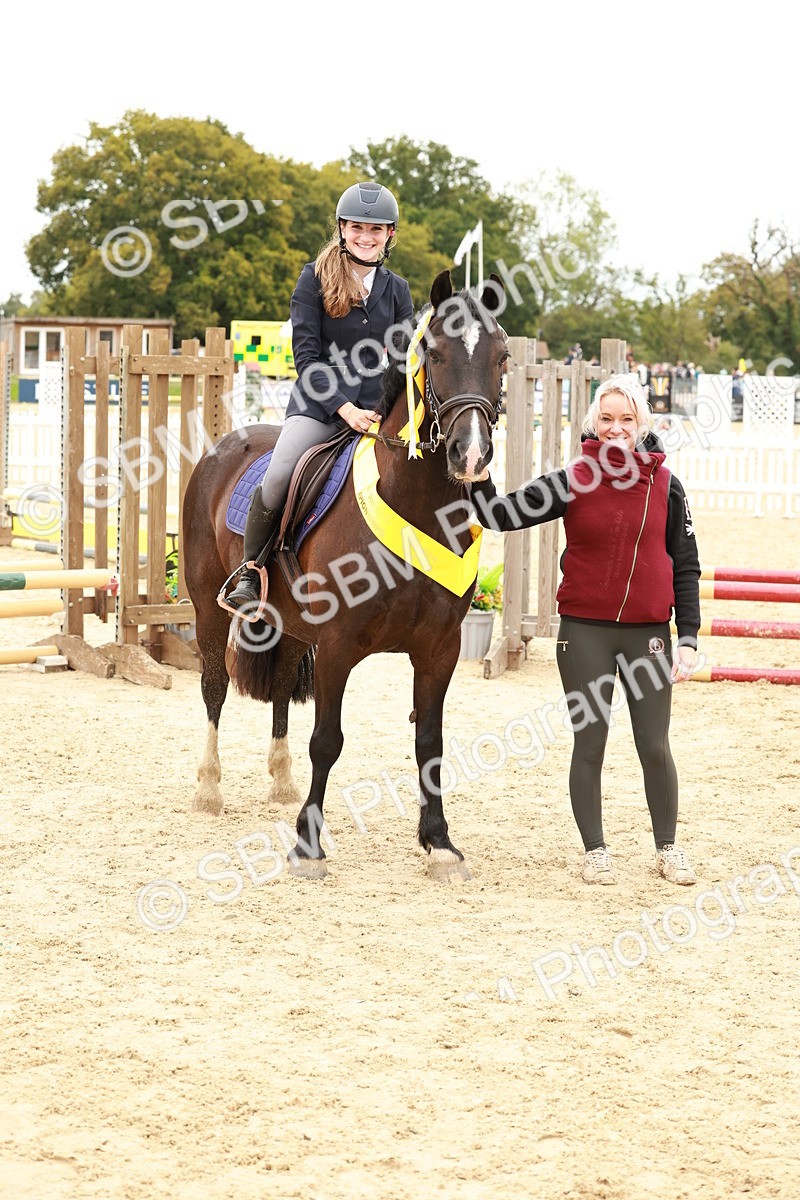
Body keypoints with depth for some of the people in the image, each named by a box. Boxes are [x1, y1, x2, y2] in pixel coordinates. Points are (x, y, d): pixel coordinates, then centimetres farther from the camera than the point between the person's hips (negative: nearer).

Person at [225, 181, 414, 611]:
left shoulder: (397, 290, 12)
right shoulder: (315, 279, 2)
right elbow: (306, 355, -5)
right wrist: (345, 408, -16)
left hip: (378, 410, 3)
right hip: (319, 405, -3)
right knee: (277, 479, -25)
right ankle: (249, 575, -6)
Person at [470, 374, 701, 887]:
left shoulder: (665, 486, -1)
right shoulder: (573, 482, -3)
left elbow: (686, 568, 3)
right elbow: (500, 517, -4)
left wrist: (688, 638, -1)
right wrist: (480, 479, -22)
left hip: (648, 632, 0)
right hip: (585, 632, 0)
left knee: (655, 745, 7)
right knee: (589, 745, 7)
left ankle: (668, 848, 23)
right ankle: (595, 850, 20)